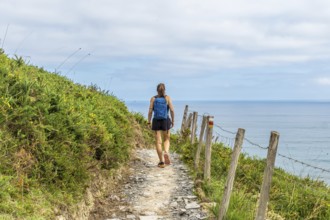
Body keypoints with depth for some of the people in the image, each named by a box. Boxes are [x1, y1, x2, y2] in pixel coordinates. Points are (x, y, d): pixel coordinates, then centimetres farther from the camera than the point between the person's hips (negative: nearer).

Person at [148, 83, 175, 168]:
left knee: (158, 141, 5)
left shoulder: (153, 98, 1)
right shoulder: (167, 98, -1)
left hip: (156, 121, 0)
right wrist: (173, 121, 4)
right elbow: (172, 110, -7)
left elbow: (150, 111, -4)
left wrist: (149, 122, 4)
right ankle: (166, 152, -11)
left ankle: (162, 162, 3)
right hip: (166, 121, 0)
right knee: (166, 139, 18)